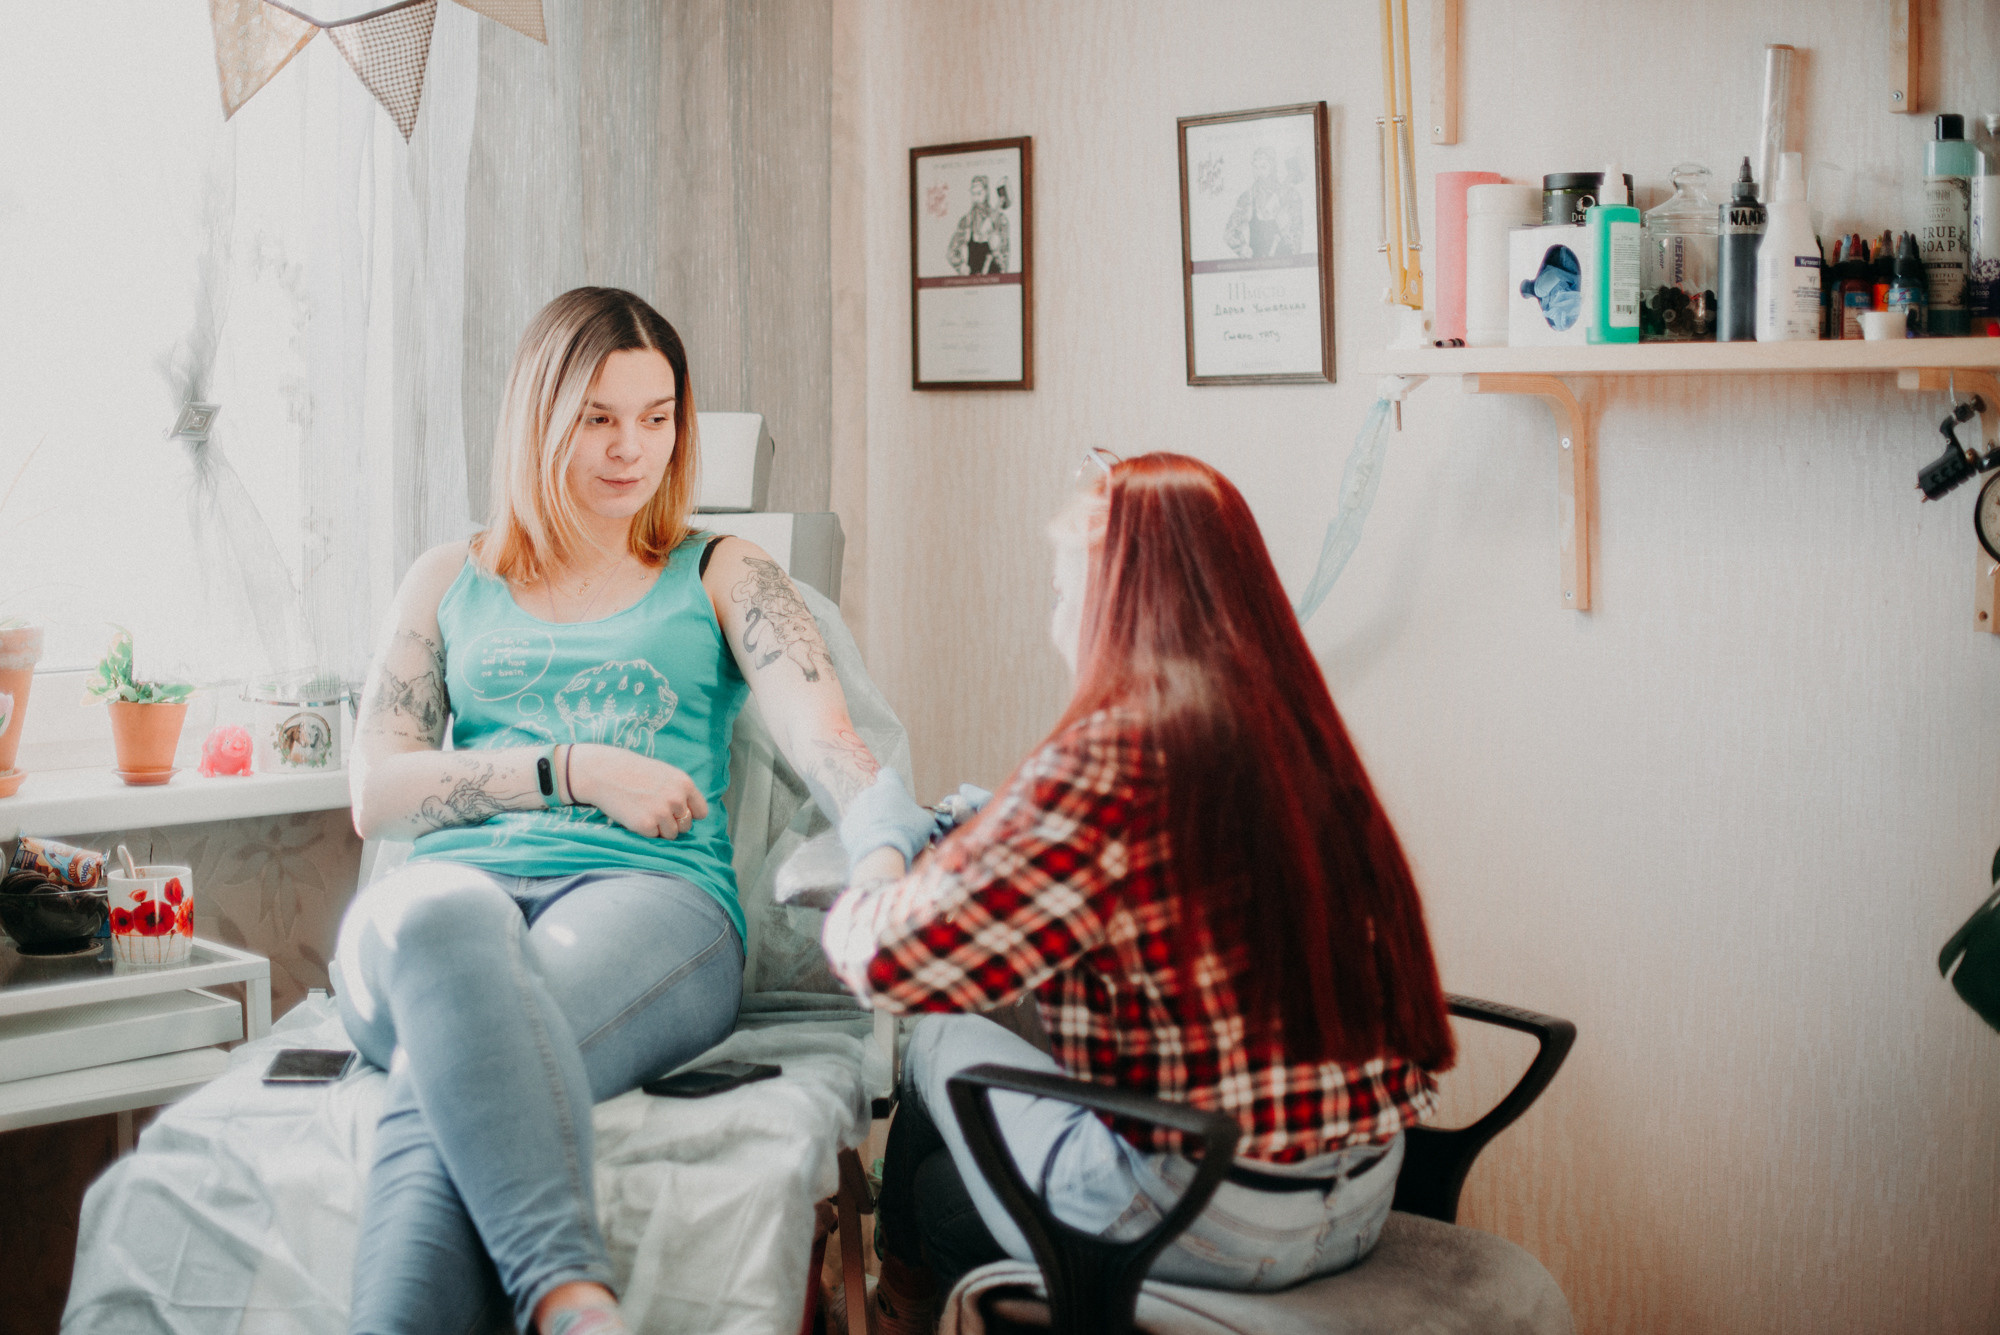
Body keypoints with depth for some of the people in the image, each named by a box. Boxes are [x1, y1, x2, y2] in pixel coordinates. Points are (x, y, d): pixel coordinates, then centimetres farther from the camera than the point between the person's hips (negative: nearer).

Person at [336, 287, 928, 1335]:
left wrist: (893, 859, -23)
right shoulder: (452, 582, 24)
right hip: (460, 885, 1)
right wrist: (577, 771, 0)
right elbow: (377, 793, 13)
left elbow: (823, 737, 1)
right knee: (437, 916, -39)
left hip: (650, 896, 0)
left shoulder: (719, 579, 20)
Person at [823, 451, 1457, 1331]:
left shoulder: (1106, 762, -20)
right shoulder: (1301, 733, 3)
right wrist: (990, 837, 27)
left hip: (1202, 1222, -7)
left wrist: (874, 856, 6)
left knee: (947, 1045, 17)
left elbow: (897, 962, -16)